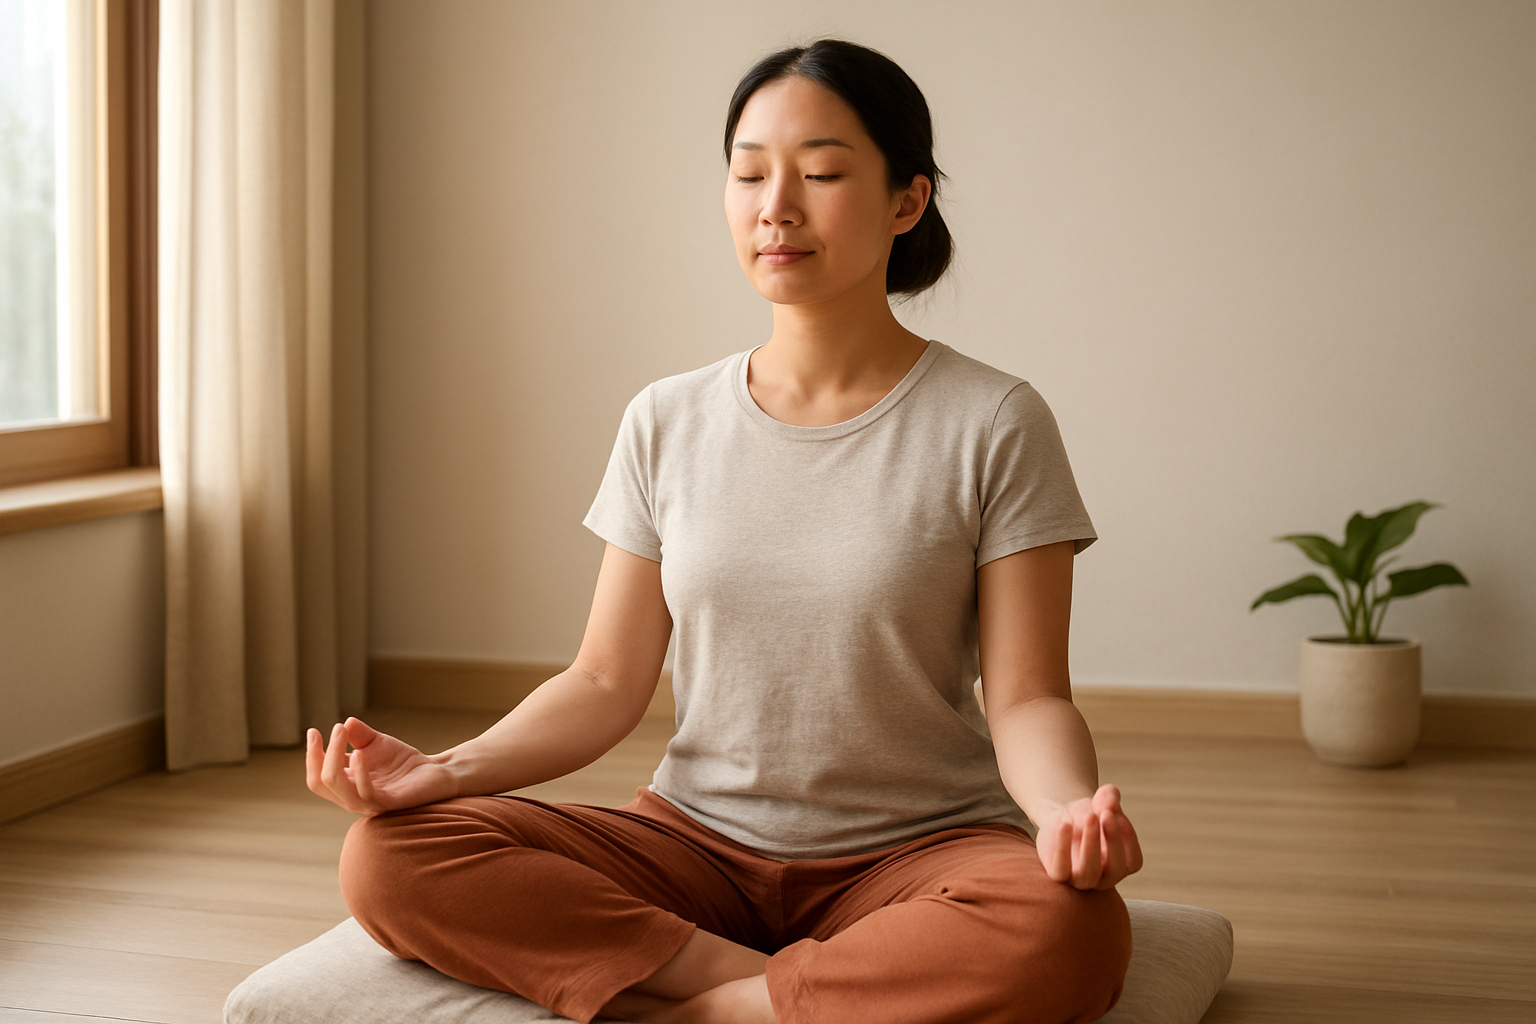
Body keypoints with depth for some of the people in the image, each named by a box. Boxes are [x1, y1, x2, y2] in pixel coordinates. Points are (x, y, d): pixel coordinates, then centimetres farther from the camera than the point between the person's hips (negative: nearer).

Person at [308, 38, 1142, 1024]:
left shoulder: (994, 425, -4)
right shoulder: (666, 424, 6)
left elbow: (1027, 697, -7)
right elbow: (607, 683, 4)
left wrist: (1068, 807, -30)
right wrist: (448, 768, -13)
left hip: (913, 850, -2)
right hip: (695, 843, 3)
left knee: (1070, 930, -37)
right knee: (389, 855, -20)